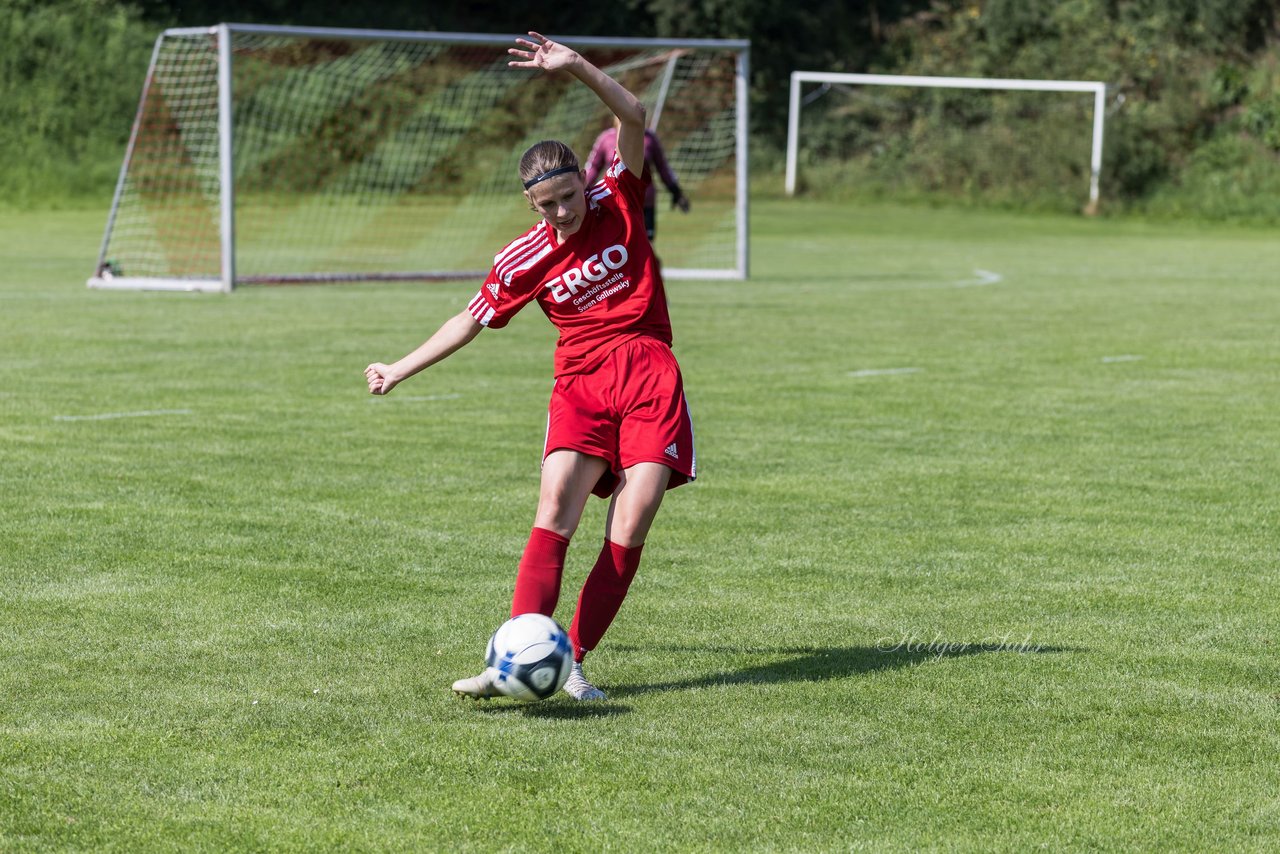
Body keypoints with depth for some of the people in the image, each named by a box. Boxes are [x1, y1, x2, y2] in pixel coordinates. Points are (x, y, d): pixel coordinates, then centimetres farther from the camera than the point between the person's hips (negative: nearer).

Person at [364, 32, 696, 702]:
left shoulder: (618, 202, 1)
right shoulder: (522, 260, 2)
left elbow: (634, 118, -9)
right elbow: (472, 320, 13)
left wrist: (578, 68, -22)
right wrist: (402, 369, 11)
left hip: (650, 378, 0)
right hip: (580, 384, 0)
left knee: (629, 528, -10)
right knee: (555, 508, -19)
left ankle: (570, 663, -5)